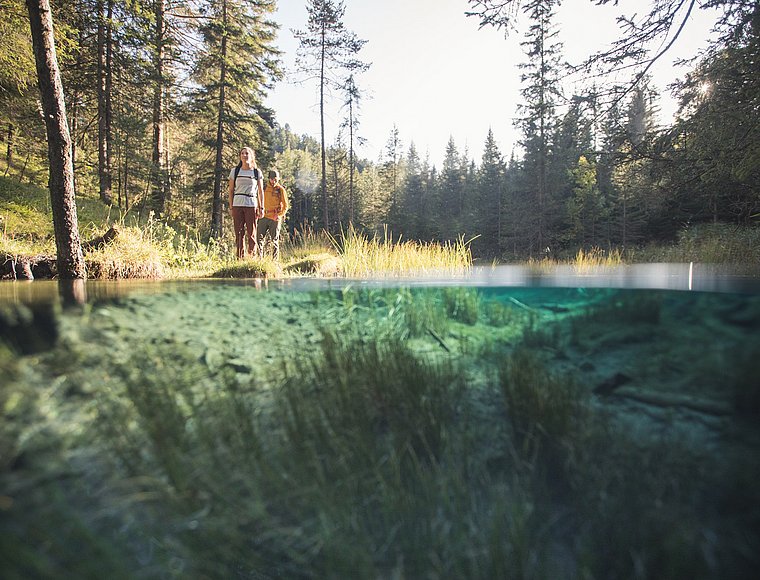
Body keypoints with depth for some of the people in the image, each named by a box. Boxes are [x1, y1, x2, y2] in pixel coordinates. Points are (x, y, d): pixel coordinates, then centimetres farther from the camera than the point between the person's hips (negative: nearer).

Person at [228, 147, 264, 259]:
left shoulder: (257, 172, 9)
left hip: (251, 205, -1)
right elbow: (231, 190, 11)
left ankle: (252, 257, 2)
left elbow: (260, 191, 10)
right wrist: (231, 207, 4)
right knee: (239, 233, 1)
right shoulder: (235, 171, 11)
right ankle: (240, 257, 6)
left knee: (251, 233, -2)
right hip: (237, 205, 1)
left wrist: (261, 208, 3)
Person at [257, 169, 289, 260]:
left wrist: (279, 215, -13)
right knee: (259, 238, -3)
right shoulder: (264, 188, 11)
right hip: (264, 217, 3)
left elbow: (285, 206, 0)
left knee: (274, 240, 0)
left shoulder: (281, 190, 1)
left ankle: (275, 260, 7)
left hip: (275, 219, -3)